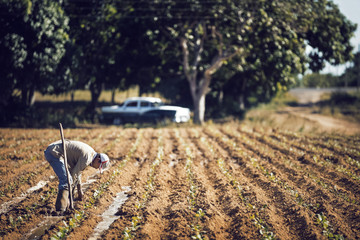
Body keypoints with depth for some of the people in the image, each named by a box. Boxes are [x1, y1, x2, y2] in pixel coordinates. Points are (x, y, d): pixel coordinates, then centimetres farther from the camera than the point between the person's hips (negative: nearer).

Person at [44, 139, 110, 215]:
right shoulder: (87, 157, -16)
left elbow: (78, 171, 27)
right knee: (66, 180, -17)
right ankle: (60, 210, -22)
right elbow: (74, 173, -11)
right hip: (53, 152, -11)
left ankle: (65, 205, 17)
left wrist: (79, 189, 32)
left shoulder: (90, 152, 16)